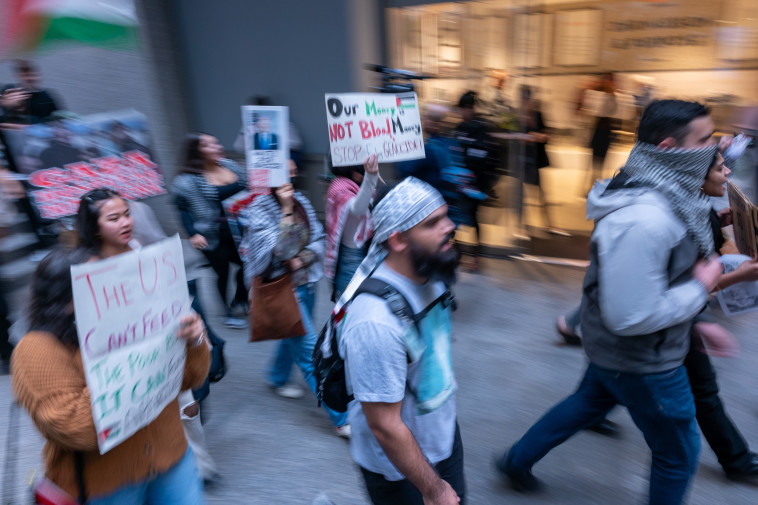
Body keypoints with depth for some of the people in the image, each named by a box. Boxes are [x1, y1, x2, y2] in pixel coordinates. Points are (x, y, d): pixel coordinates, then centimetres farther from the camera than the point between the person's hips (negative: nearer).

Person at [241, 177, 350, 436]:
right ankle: (341, 419, 5)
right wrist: (285, 211, -29)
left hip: (305, 281, 7)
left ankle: (278, 378, 55)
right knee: (310, 351, -4)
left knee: (296, 334, 26)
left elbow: (318, 238, 6)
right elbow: (279, 249, -26)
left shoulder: (300, 201, 3)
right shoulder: (260, 209, -14)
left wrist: (302, 259, -10)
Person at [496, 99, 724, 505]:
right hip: (641, 361, -9)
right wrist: (700, 287, -20)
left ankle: (517, 460, 47)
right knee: (678, 453, 15)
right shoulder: (643, 221, -34)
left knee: (589, 403, 29)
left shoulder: (663, 195, -1)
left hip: (616, 349, 9)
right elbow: (630, 316, -33)